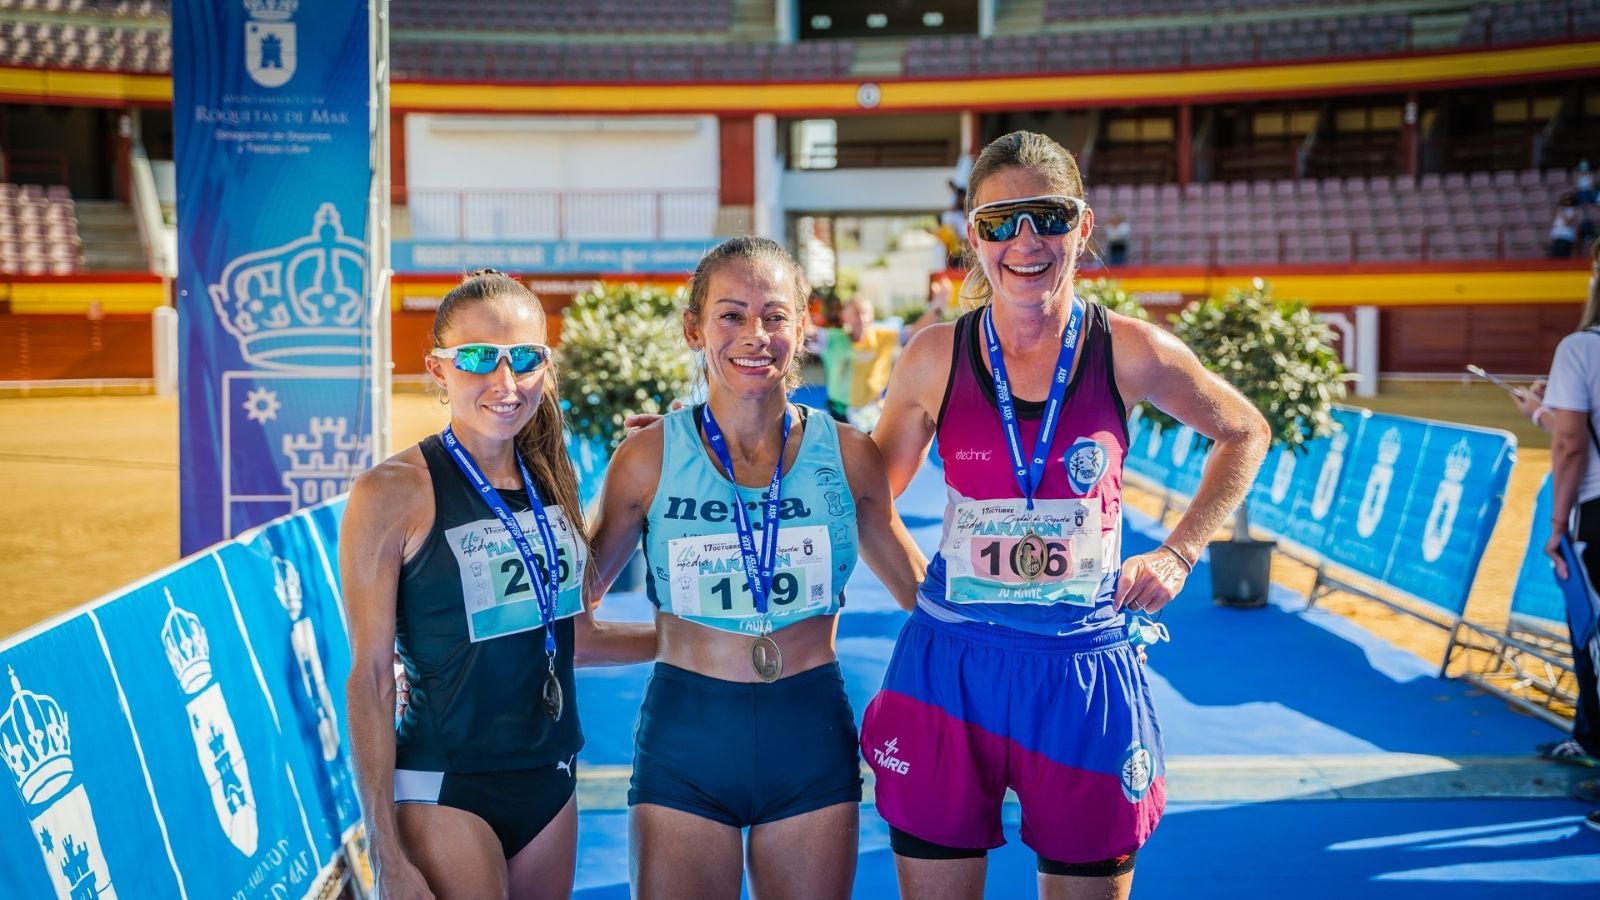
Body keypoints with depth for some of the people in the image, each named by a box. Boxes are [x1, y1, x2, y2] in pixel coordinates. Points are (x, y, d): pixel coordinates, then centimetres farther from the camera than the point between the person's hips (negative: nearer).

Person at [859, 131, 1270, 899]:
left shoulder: (1128, 354, -5)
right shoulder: (936, 359, -4)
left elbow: (1243, 435, 12)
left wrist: (1177, 555, 5)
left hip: (1084, 670, 0)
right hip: (951, 669, 1)